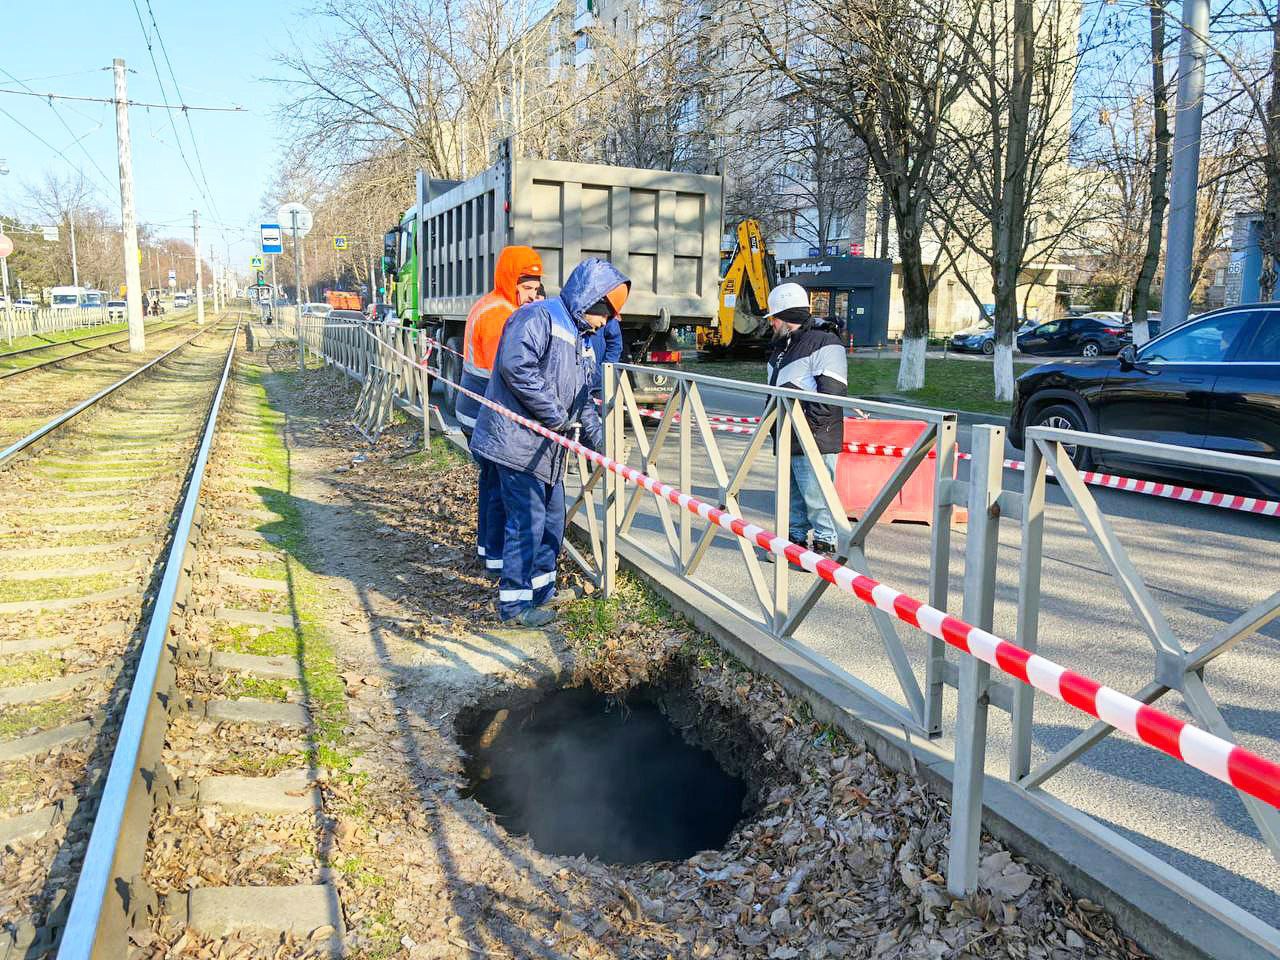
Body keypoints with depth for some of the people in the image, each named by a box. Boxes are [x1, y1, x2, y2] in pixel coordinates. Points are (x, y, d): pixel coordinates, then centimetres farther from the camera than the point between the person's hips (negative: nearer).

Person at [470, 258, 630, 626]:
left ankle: (541, 589, 30)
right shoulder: (538, 316, -12)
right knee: (528, 520, -7)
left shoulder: (579, 339, 19)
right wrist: (556, 415, -21)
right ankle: (515, 602, 4)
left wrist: (597, 439, 14)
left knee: (552, 518, 15)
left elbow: (582, 399, 24)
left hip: (546, 447, 10)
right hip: (517, 440, -10)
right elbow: (515, 366, -28)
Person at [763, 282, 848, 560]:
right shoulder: (781, 346, 20)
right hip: (787, 438, 10)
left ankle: (825, 543, 3)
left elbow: (831, 393, -18)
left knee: (815, 493, -7)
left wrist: (806, 423, -19)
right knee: (792, 493, 16)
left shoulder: (824, 343, -11)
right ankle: (796, 537, 27)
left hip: (814, 440, -9)